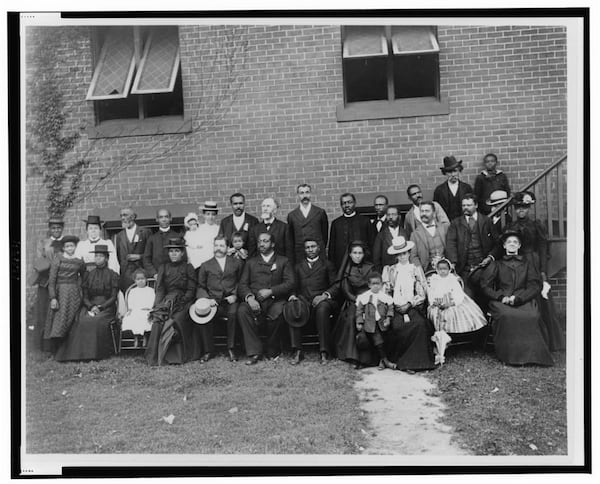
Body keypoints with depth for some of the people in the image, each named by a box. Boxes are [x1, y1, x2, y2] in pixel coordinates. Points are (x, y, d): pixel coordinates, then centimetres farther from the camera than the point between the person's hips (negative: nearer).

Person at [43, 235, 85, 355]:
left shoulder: (79, 262, 9)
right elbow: (51, 280, -4)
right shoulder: (57, 260, 1)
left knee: (71, 321, 0)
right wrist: (53, 298, -12)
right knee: (59, 318, -7)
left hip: (74, 293, 2)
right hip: (60, 292, -2)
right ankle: (54, 350, -1)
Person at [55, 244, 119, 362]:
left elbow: (113, 297, -2)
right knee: (82, 321, -27)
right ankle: (82, 352, -22)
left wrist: (100, 307, -14)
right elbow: (85, 297, 10)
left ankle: (98, 353, -20)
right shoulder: (88, 275, 14)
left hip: (107, 307, -3)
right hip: (90, 306, 3)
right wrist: (91, 307, -10)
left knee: (96, 321, -32)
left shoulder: (113, 275, 3)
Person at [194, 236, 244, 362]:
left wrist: (235, 295, -3)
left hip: (230, 301, -1)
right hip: (212, 302, 1)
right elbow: (200, 287, 15)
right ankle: (207, 350, -11)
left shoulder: (237, 263, 15)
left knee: (234, 314, -33)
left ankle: (231, 349, -16)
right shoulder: (205, 265, 16)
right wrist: (207, 299, -3)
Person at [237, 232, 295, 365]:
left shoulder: (284, 261, 17)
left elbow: (290, 283, 4)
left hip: (275, 300, -2)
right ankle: (254, 352, -24)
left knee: (276, 313, -35)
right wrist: (249, 297, -11)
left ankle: (273, 351, -11)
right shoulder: (251, 262, 24)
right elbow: (242, 285, 11)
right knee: (242, 310, -31)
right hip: (254, 301, 2)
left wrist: (271, 291, -11)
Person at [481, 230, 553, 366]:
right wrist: (501, 297, -7)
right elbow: (485, 285, 10)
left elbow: (536, 285, 9)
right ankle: (509, 355, -23)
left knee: (532, 316, -32)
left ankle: (531, 354, -20)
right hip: (501, 301, -1)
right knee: (507, 316, -34)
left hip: (524, 300, 1)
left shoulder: (526, 263, 21)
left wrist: (518, 297, -8)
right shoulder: (497, 264, 19)